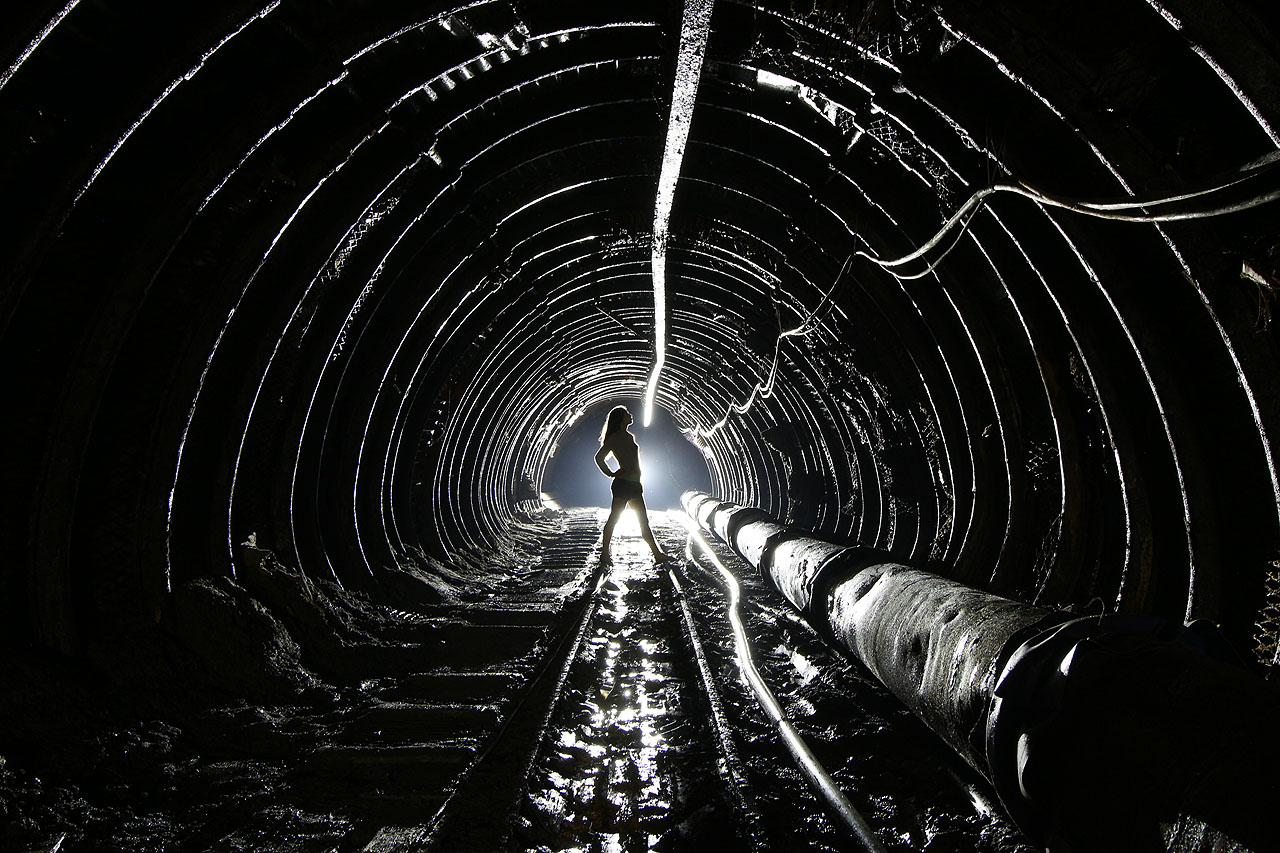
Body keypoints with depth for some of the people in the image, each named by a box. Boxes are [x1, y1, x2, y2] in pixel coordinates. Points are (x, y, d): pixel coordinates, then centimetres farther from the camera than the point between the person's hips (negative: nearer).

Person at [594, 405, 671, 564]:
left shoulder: (628, 436, 20)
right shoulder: (615, 437, -5)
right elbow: (599, 457, -8)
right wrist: (611, 474, -7)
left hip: (634, 485, 9)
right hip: (623, 483, -9)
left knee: (644, 522, 8)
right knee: (614, 518, -4)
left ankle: (657, 554, 9)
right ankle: (605, 553, 0)